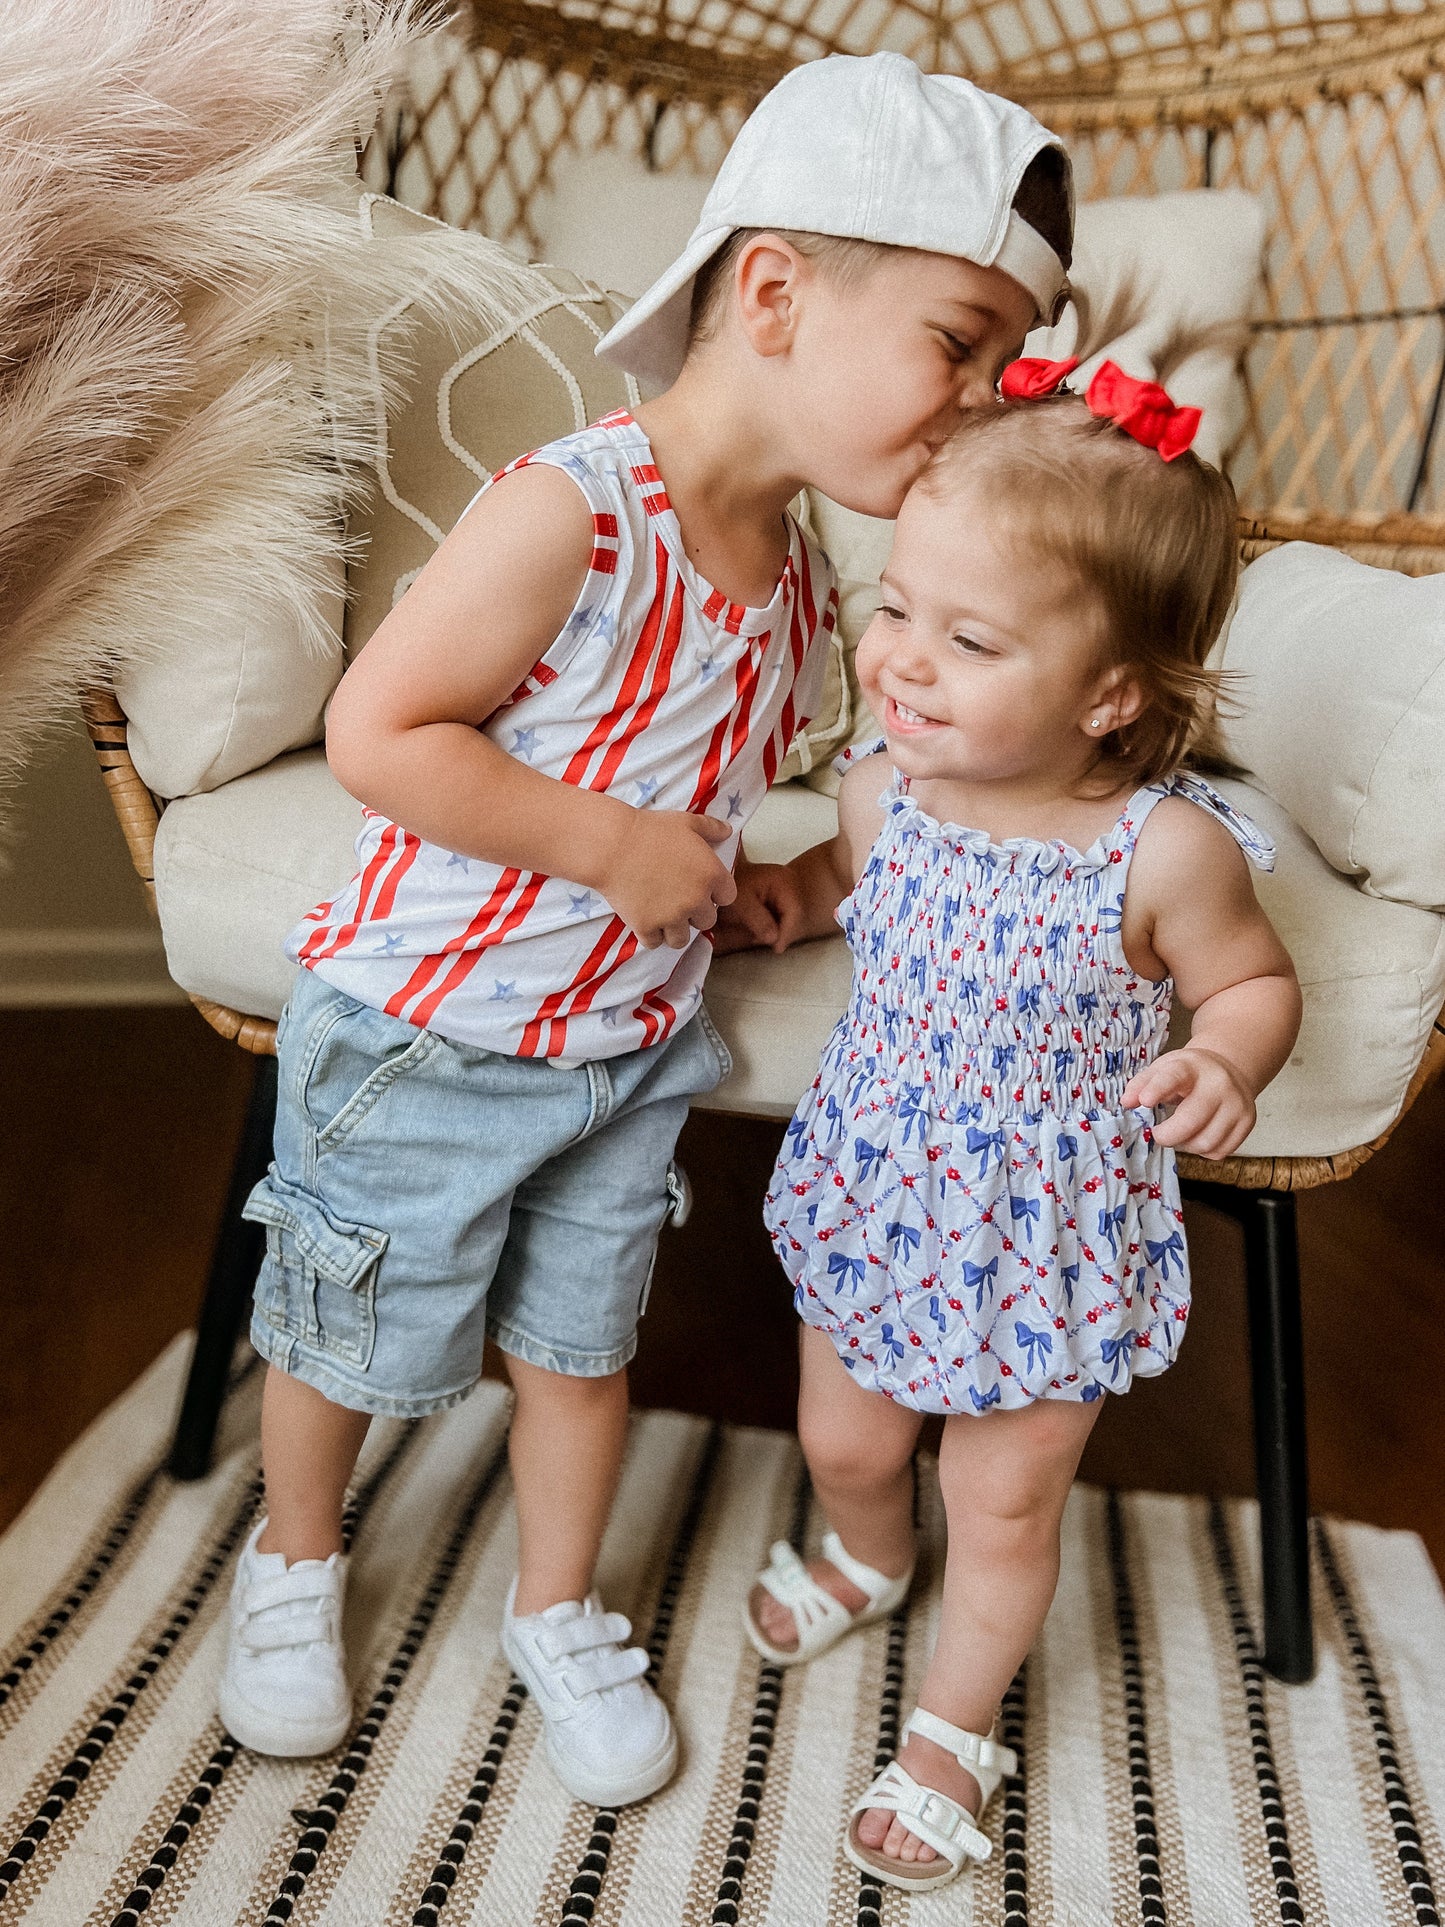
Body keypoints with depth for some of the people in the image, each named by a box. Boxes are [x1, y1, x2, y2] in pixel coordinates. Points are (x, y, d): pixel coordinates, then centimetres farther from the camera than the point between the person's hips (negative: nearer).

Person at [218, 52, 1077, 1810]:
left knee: (580, 1343, 19)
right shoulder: (572, 512, -27)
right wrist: (613, 845, -25)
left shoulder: (802, 577, -2)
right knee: (352, 1336, 16)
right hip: (422, 1037, -6)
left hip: (628, 1044, 6)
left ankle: (559, 1614, 43)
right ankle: (294, 1559, 46)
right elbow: (375, 733, -26)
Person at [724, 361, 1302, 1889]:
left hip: (1048, 1242, -3)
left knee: (1004, 1507, 17)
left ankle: (953, 1724, 46)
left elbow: (1256, 980, -7)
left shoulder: (1166, 852, -26)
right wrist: (768, 895, -8)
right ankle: (869, 1557, 62)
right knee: (842, 1445, 25)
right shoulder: (885, 786, -13)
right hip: (874, 1198, 4)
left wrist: (1224, 1062, -27)